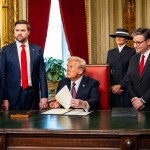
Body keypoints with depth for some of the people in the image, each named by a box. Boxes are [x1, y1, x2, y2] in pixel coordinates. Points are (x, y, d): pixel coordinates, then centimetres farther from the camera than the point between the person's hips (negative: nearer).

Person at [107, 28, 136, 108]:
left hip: (126, 88, -3)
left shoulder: (132, 52, -1)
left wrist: (120, 85, -12)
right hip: (113, 89, 3)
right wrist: (112, 86, -4)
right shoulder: (110, 52, 13)